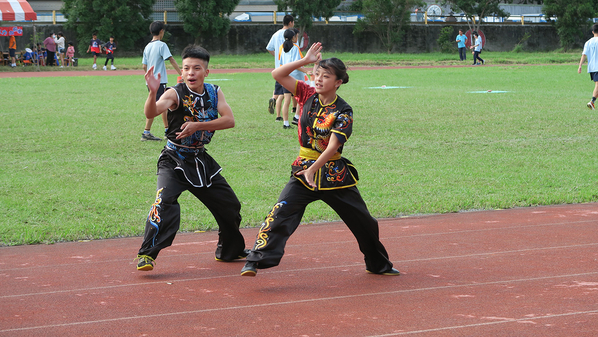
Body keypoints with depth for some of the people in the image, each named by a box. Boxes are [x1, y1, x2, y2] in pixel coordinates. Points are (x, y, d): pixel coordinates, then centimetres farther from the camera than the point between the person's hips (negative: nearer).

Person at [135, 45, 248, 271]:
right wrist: (153, 93, -56)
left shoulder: (214, 92, -1)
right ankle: (147, 254, -21)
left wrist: (198, 126, -25)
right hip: (173, 160, -5)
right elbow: (151, 112, -35)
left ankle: (230, 250, 35)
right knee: (165, 202, -28)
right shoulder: (175, 94, -17)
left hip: (201, 160, 6)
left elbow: (229, 120, -14)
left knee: (230, 205, 13)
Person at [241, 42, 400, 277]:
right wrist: (305, 61, -12)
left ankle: (378, 264, 33)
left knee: (363, 221, 11)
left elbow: (332, 147, -19)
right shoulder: (308, 95, 0)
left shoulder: (343, 112, -10)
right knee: (281, 213, -19)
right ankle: (255, 261, -25)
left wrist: (312, 170, -25)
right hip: (304, 169, 1)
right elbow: (277, 74, -6)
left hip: (334, 172, -1)